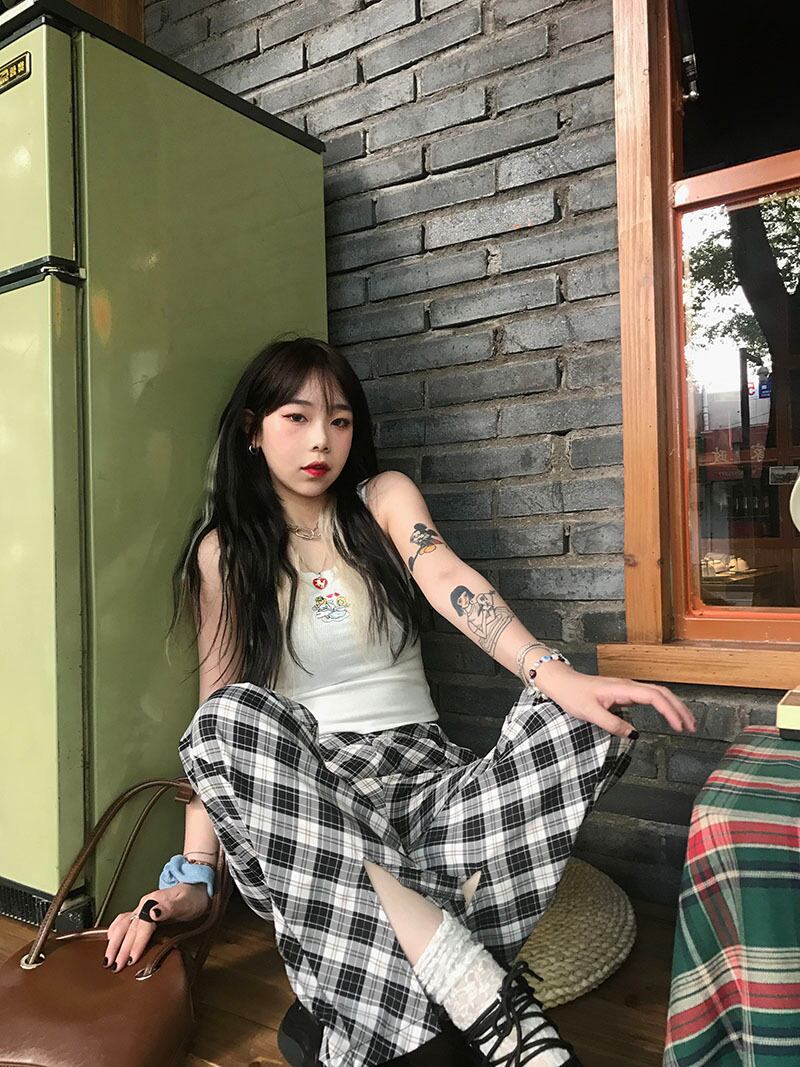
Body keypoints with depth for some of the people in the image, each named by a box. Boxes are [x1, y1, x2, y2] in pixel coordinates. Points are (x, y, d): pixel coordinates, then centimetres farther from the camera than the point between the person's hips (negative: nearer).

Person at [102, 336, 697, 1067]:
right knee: (238, 715, -35)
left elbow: (450, 583, -13)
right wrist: (192, 876, -9)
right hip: (295, 788, 0)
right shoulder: (225, 550, 4)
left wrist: (551, 673, -32)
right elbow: (214, 714, 0)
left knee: (593, 727, -23)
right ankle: (483, 994, -35)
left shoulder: (384, 499, 7)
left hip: (420, 769, 1)